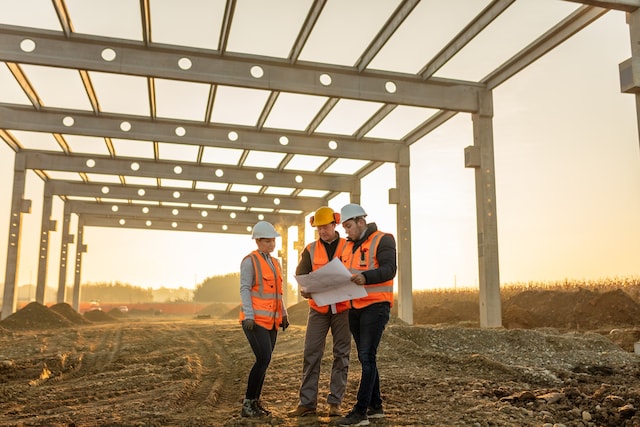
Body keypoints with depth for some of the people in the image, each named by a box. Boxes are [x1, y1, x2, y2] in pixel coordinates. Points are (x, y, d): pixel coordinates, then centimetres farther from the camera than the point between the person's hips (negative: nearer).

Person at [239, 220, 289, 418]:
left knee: (264, 361, 8)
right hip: (256, 319, -7)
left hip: (271, 320, 7)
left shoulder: (275, 263, 18)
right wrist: (248, 316, -17)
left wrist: (283, 313, 17)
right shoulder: (250, 261, -5)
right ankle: (247, 404, -4)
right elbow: (245, 289, -10)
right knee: (264, 359, -14)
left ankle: (254, 401, 18)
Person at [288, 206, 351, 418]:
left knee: (341, 354, 4)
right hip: (318, 308, 1)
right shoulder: (311, 250, 7)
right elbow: (301, 273, 0)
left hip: (342, 307, -1)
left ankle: (335, 402, 13)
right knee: (311, 353, -1)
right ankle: (307, 402, 5)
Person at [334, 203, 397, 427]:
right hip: (355, 307, 8)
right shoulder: (349, 245, 16)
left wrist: (366, 277, -35)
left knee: (367, 357, -10)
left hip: (376, 306, -8)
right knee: (365, 358, 12)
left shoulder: (382, 240, -7)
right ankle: (375, 406, 23)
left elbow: (389, 269, -19)